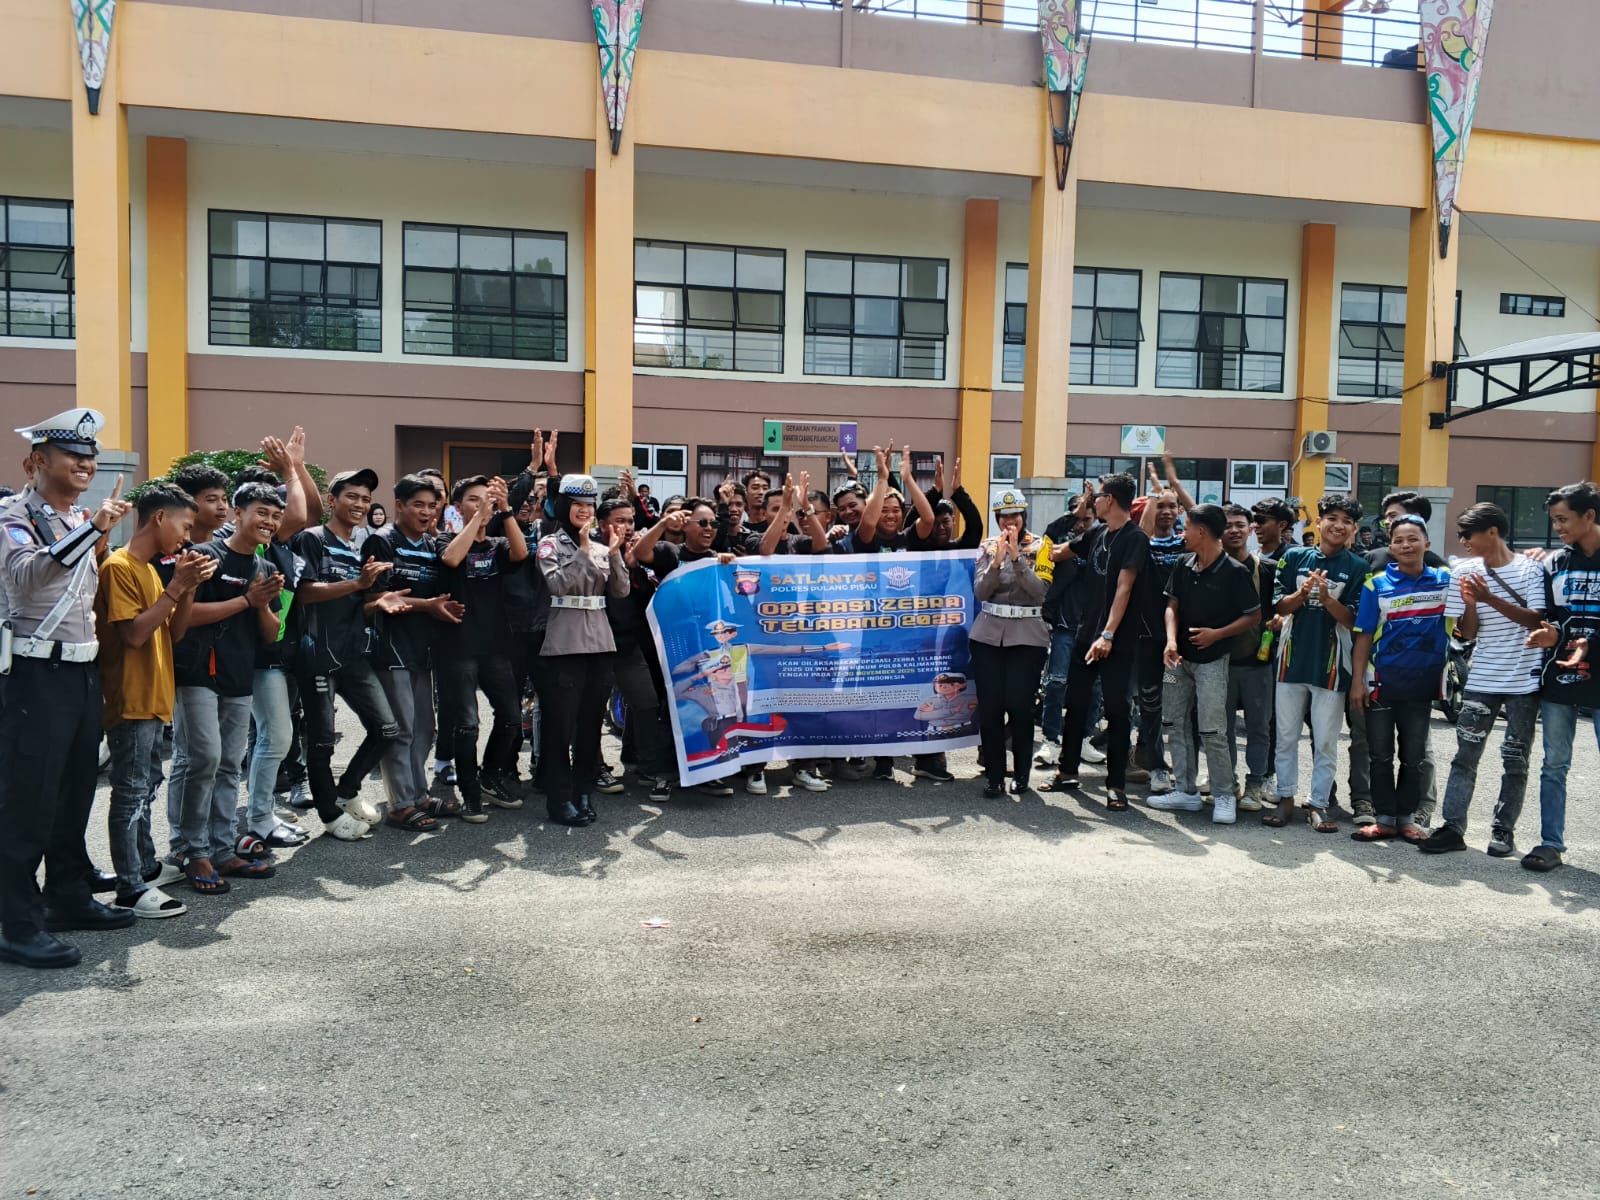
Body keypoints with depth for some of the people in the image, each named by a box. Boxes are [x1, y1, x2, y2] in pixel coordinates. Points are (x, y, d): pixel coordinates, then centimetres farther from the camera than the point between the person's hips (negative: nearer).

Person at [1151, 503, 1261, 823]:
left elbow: (1254, 617, -6)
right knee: (1174, 723, 9)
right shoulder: (1184, 565, 4)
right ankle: (1186, 791, 20)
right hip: (1181, 658, 7)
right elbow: (1172, 605, 7)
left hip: (1212, 661, -6)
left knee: (1211, 731, -8)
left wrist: (1217, 633, -18)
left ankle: (1224, 796, 7)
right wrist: (1171, 640, -9)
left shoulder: (1234, 572, -12)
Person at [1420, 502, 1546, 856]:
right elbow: (1467, 634, 3)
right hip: (1481, 680, 2)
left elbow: (1537, 621, -13)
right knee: (1465, 755, 1)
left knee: (1515, 760, 6)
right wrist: (1469, 603, -16)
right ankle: (1453, 827, 3)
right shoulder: (1463, 572, 2)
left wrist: (1491, 599, -22)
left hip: (1524, 680, -2)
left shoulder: (1530, 569, -4)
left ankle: (1503, 830, 15)